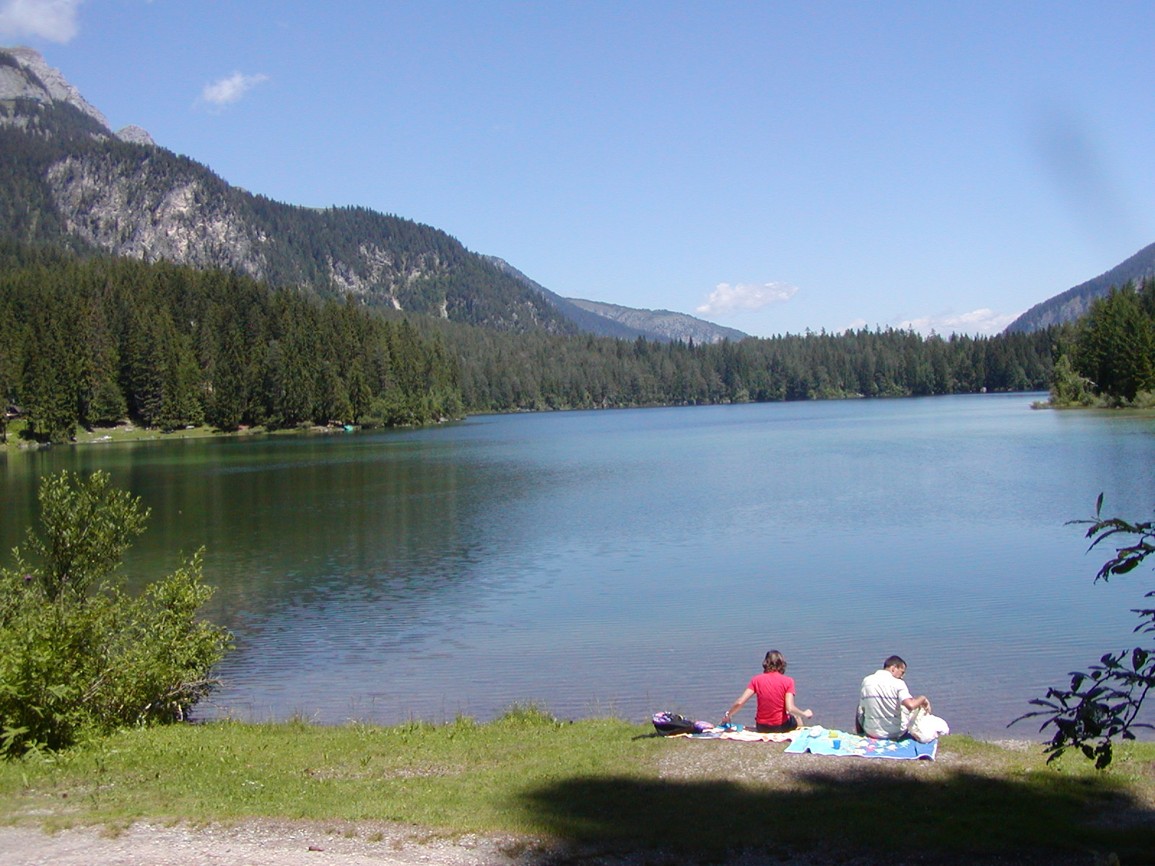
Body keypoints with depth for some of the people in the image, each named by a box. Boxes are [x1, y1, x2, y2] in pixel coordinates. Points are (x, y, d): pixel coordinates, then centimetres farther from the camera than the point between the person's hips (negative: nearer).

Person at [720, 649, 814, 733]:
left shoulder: (756, 680, -8)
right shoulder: (788, 681, -13)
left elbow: (739, 703, -14)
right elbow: (790, 709, -20)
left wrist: (728, 715, 1)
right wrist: (804, 714, -3)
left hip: (762, 728, 1)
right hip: (781, 727, -1)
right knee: (796, 716, 32)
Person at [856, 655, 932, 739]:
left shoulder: (866, 681, -2)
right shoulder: (897, 683, -13)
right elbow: (910, 705, -30)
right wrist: (922, 698, -9)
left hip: (871, 732, 2)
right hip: (896, 733, -2)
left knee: (859, 713, 33)